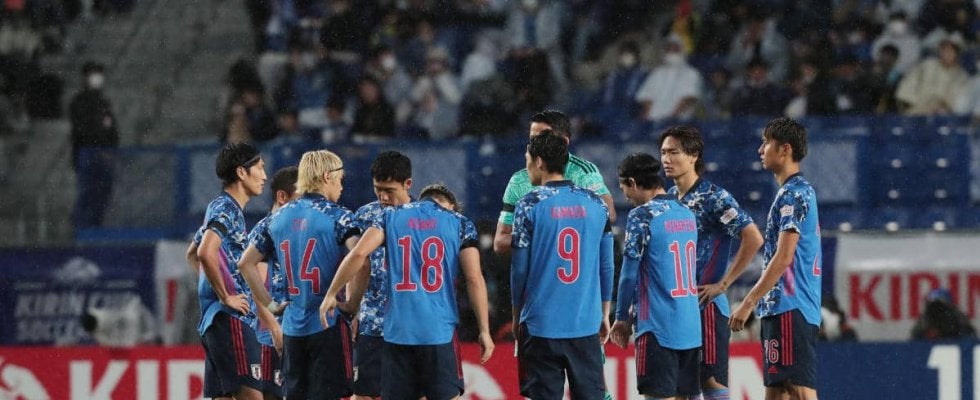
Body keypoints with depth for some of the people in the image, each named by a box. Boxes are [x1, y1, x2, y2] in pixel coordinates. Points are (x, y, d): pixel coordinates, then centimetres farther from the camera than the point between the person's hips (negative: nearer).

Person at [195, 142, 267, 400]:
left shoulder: (222, 207, 20)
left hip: (215, 320, 10)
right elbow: (206, 253, -27)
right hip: (231, 320, -10)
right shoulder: (226, 209, -10)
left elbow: (193, 253, 34)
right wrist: (226, 298, -18)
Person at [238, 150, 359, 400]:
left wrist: (269, 304, 17)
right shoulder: (336, 215, -6)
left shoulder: (279, 218, 11)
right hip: (328, 323, -5)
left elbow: (246, 262, 17)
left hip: (292, 326, 5)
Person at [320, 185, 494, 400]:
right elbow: (474, 279, -3)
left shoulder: (390, 217, 9)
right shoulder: (459, 223, 5)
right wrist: (484, 330, -1)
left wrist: (331, 295, 2)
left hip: (398, 332, 2)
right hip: (441, 332, -2)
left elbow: (359, 253, -6)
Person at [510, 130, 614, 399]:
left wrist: (516, 316, 9)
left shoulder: (530, 206, -6)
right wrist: (604, 314, 18)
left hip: (541, 325, -3)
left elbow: (519, 269, -3)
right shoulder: (595, 204, 5)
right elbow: (606, 266, 8)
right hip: (587, 325, 3)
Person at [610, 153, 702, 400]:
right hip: (691, 328, 7)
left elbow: (630, 273, -9)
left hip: (658, 328, -7)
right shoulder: (687, 215, 12)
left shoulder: (643, 216, -10)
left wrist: (622, 318, 2)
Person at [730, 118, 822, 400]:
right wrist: (758, 302, 22)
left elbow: (783, 257, -18)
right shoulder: (799, 191, 20)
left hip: (790, 309, -10)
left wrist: (749, 303, -17)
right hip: (781, 307, 10)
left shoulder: (793, 194, -11)